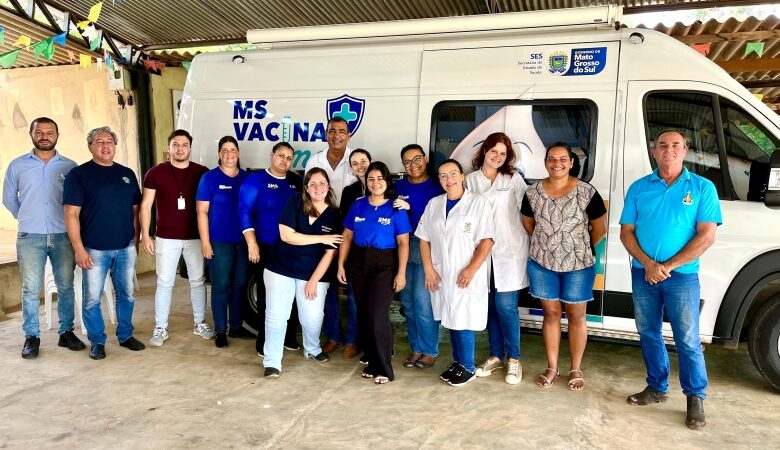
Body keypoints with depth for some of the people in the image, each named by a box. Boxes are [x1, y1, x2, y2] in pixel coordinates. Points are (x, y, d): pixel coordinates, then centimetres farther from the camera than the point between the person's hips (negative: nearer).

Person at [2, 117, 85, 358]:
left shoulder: (70, 166, 4)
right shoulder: (17, 166, 6)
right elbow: (9, 199, 15)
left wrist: (71, 224, 10)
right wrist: (28, 219, 16)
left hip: (63, 236, 0)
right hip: (30, 237, 0)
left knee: (66, 287, 6)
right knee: (30, 289, 2)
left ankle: (66, 332, 18)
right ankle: (32, 337, 13)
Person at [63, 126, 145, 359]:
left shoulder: (127, 174, 10)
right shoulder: (79, 174, -2)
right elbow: (71, 214, -7)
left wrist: (136, 240, 9)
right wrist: (79, 249, -12)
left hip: (125, 248, 4)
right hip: (94, 249, -3)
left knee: (127, 294, 11)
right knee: (92, 298, 4)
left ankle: (125, 335, 26)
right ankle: (97, 341, 19)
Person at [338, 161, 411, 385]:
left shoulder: (396, 208, -3)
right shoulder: (358, 205, 6)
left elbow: (403, 243, -5)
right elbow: (347, 236, 9)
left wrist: (401, 273, -11)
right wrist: (341, 264, 4)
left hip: (385, 265, -4)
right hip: (358, 264, 4)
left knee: (378, 316, -9)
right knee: (363, 316, 9)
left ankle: (384, 368, 6)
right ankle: (372, 362, 23)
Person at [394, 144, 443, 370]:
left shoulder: (437, 187, -3)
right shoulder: (397, 187, 10)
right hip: (402, 247, 5)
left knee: (423, 300, -7)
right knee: (408, 301, 10)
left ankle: (429, 350, 9)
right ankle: (416, 347, 24)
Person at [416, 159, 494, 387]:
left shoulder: (478, 203, -6)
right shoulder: (433, 204, 9)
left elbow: (487, 240, -9)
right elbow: (424, 239, 10)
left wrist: (471, 269, -16)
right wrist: (428, 269, 0)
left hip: (467, 276, -4)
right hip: (441, 275, 5)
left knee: (463, 322, -2)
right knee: (451, 320, 12)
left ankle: (468, 368, 14)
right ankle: (457, 361, 28)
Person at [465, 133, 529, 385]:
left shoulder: (514, 179, 1)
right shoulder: (471, 180, 7)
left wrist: (524, 238, -5)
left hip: (510, 251, -3)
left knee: (505, 305, -5)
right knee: (489, 305, 9)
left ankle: (513, 359, 11)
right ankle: (496, 356, 24)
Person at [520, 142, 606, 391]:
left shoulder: (587, 192, -11)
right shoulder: (533, 192, -3)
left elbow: (599, 229, -1)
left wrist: (581, 249, 9)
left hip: (578, 265, -2)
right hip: (542, 263, 2)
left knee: (576, 316, 10)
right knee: (551, 314, 12)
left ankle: (576, 369, 25)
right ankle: (552, 368, 24)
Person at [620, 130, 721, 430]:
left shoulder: (702, 188, -1)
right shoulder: (639, 188, 5)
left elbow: (706, 236, -8)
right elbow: (626, 232, 3)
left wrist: (668, 266, -14)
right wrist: (648, 264, -12)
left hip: (682, 276, -3)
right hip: (643, 273, 3)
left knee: (688, 340, 2)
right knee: (648, 333, 13)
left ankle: (696, 398, 19)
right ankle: (657, 387, 29)